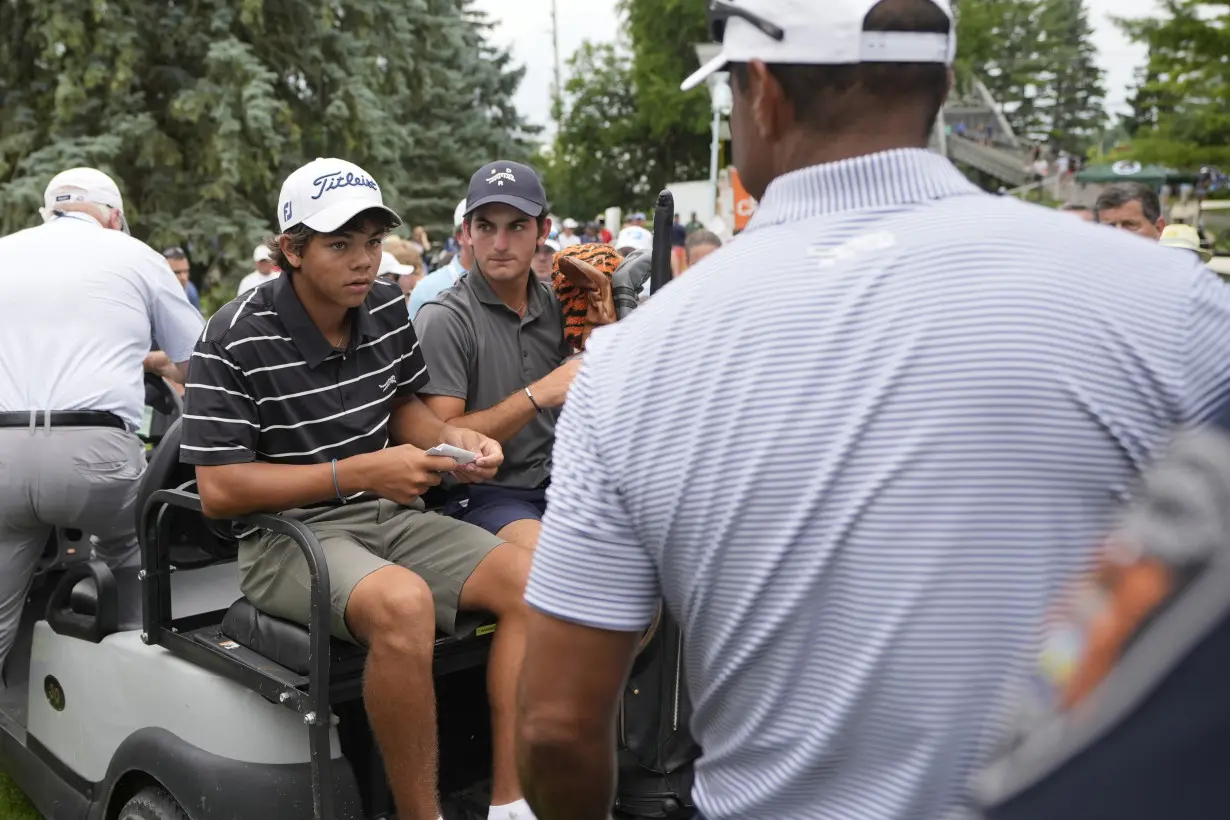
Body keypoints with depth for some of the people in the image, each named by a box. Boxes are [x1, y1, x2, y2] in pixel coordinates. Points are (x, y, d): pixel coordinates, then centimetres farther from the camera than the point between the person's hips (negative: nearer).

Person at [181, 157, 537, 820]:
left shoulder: (388, 308, 4)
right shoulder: (234, 342, -14)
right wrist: (360, 472, -19)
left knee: (529, 580, -13)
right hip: (286, 535, -6)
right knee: (403, 602, -36)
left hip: (387, 516, 7)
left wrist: (450, 437, -3)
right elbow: (219, 490, -15)